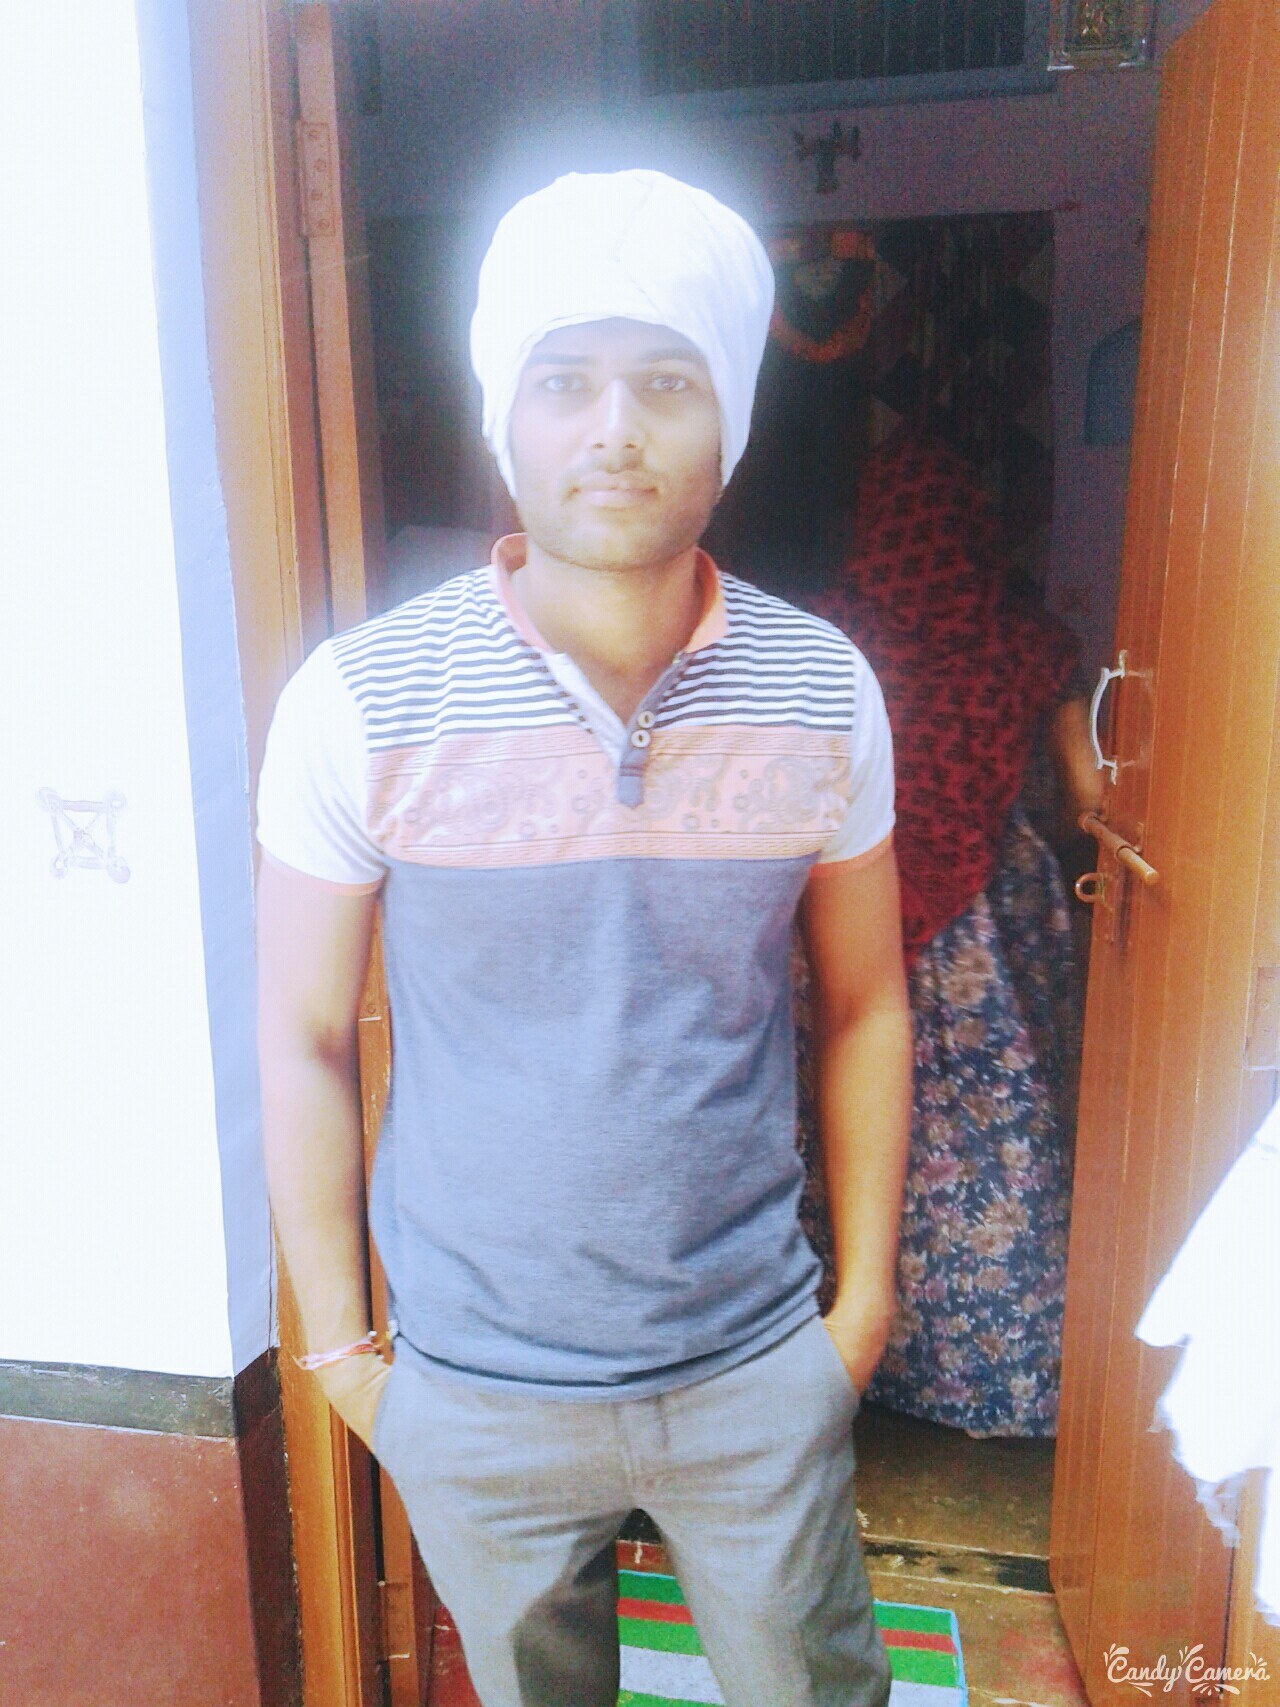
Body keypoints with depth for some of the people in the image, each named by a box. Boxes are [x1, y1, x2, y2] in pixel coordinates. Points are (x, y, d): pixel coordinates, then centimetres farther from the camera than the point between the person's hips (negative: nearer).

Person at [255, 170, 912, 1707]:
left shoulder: (823, 688, -9)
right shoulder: (357, 703, -15)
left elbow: (863, 1006, 0)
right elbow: (303, 1044, -7)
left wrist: (864, 1300, 4)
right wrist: (340, 1349, -1)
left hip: (760, 1365, 2)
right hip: (474, 1384, 0)